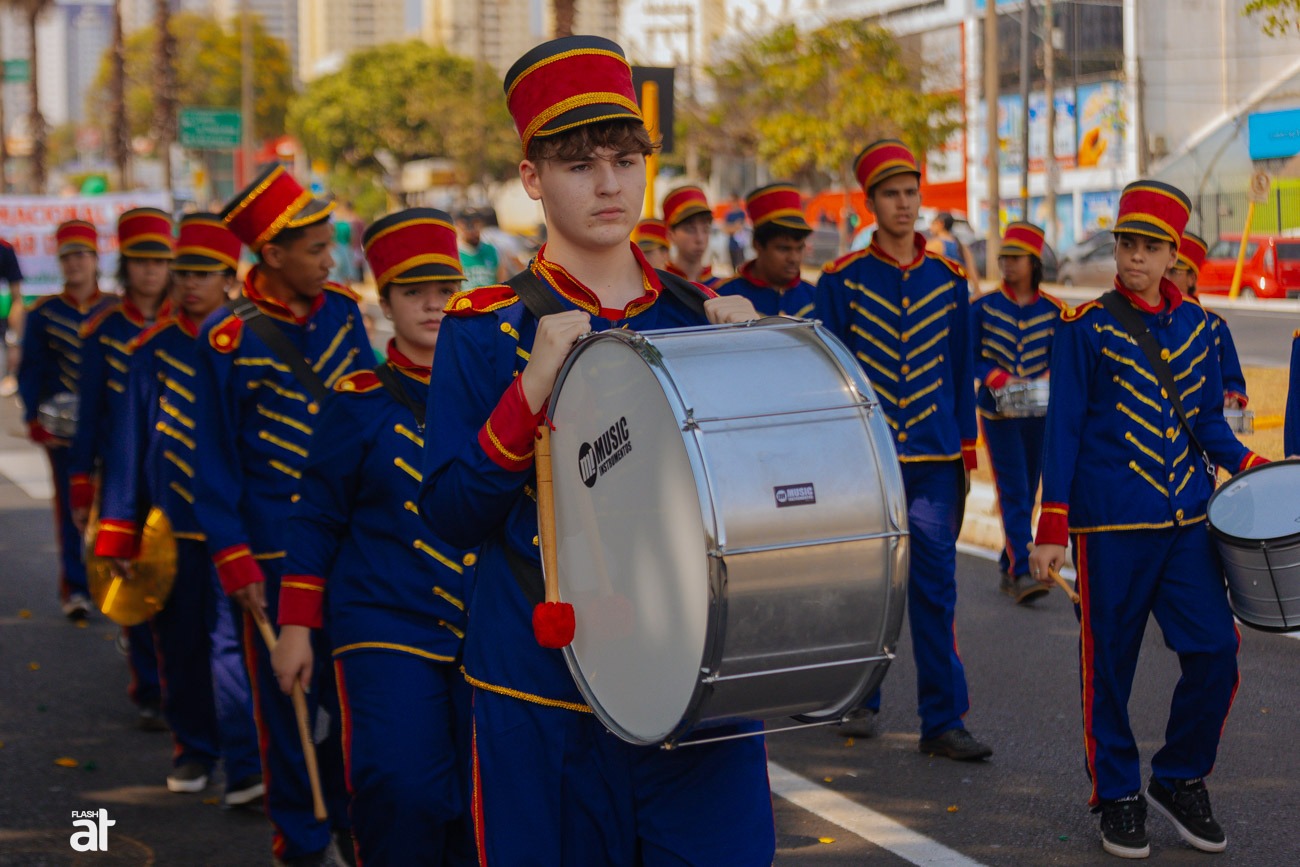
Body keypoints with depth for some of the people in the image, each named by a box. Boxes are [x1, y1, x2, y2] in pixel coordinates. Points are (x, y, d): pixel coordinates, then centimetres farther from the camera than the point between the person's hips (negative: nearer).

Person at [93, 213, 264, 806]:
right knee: (180, 645, 12)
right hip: (169, 525, 3)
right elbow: (130, 442, 6)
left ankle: (245, 767, -2)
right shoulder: (152, 351, 4)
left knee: (233, 642, -5)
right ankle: (193, 749, 29)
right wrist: (119, 534, 4)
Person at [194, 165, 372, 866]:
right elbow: (216, 463, -6)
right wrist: (235, 562, -9)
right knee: (288, 697, 5)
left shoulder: (342, 312, 2)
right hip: (276, 550, -4)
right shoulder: (228, 339, -10)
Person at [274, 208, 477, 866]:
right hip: (387, 632, -2)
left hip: (489, 632, 3)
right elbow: (316, 521, 5)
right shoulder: (360, 402, 1)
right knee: (402, 794, -13)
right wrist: (296, 627, 2)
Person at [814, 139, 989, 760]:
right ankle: (859, 700, 27)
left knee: (935, 588, -1)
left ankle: (943, 720, 3)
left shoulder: (949, 279, 7)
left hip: (934, 460, 1)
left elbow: (962, 371, 11)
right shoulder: (841, 280, -1)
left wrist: (966, 452, 8)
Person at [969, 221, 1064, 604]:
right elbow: (972, 358, -2)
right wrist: (998, 379, -19)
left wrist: (1043, 382, -17)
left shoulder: (1053, 311, 3)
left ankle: (1009, 567, 21)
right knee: (1014, 493, -10)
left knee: (1027, 493, 9)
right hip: (997, 412, -3)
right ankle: (1021, 572, -14)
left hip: (1040, 413, 3)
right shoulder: (983, 307, -2)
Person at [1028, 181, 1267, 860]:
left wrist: (1247, 465, -5)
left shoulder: (1195, 326, 9)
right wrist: (1051, 531, -7)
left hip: (1188, 520, 4)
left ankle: (1179, 779, 18)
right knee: (1110, 662, 3)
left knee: (1216, 651, -2)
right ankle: (1116, 795, 20)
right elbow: (1063, 428, -3)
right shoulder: (1086, 327, -3)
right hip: (1110, 523, -4)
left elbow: (1207, 420, 16)